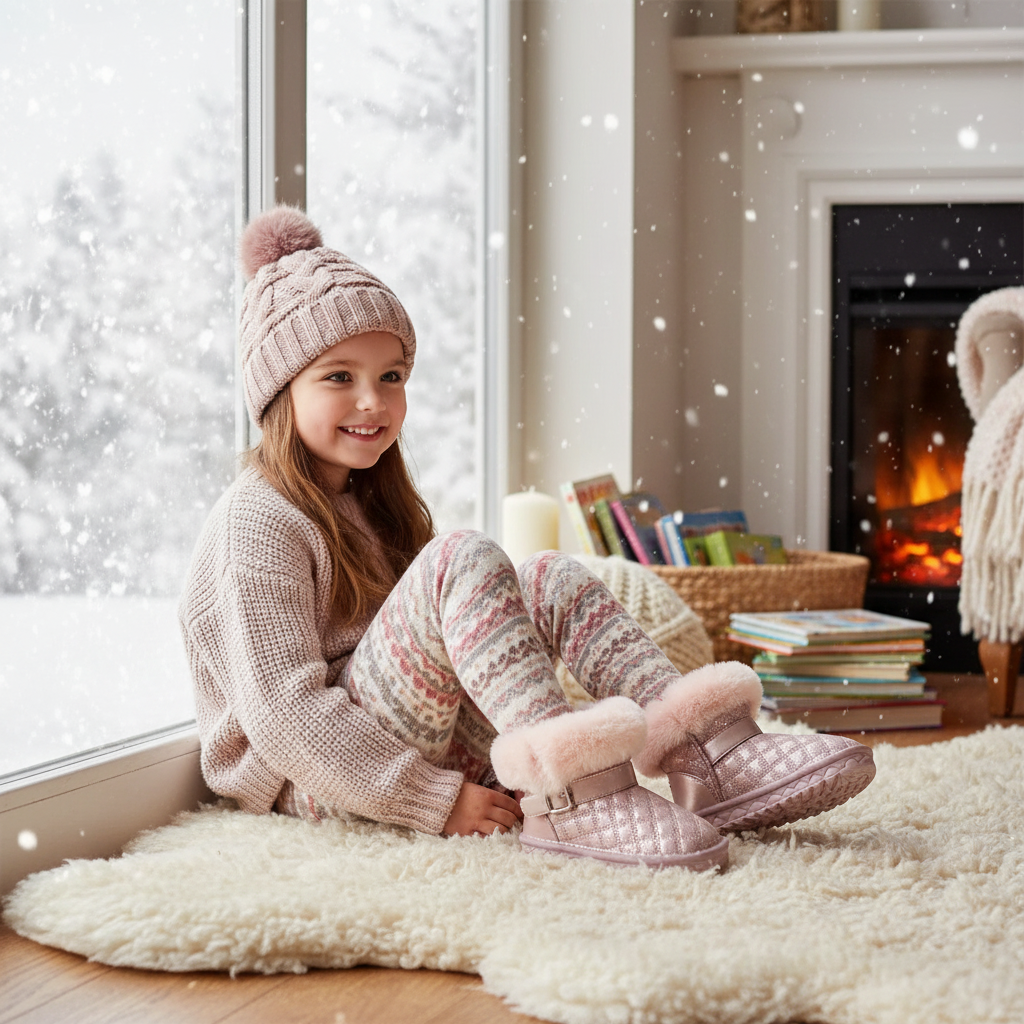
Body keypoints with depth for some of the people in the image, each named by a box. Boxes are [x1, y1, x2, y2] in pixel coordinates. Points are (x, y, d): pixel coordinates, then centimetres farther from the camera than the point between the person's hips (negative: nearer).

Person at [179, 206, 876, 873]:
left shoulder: (369, 503, 19)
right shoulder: (258, 523, -13)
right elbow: (285, 715, -22)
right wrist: (434, 801, -24)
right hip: (315, 784, -9)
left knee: (549, 581, -8)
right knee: (462, 561, -27)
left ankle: (710, 752, -25)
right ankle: (569, 794, -41)